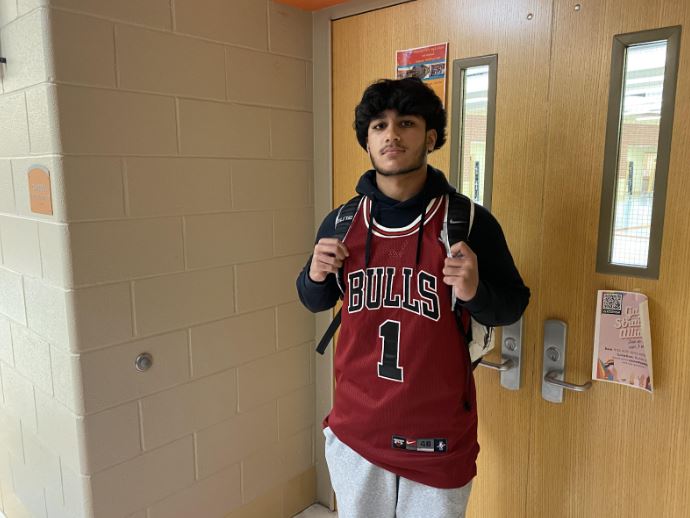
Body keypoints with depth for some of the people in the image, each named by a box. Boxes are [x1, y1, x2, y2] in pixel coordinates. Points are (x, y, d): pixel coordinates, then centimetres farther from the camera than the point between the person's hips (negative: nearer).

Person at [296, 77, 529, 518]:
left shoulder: (470, 221, -12)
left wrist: (475, 292, -23)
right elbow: (316, 301, 11)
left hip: (439, 440, -2)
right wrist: (316, 276, -12)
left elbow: (513, 305, -2)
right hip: (354, 432, 3)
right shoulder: (341, 223, -3)